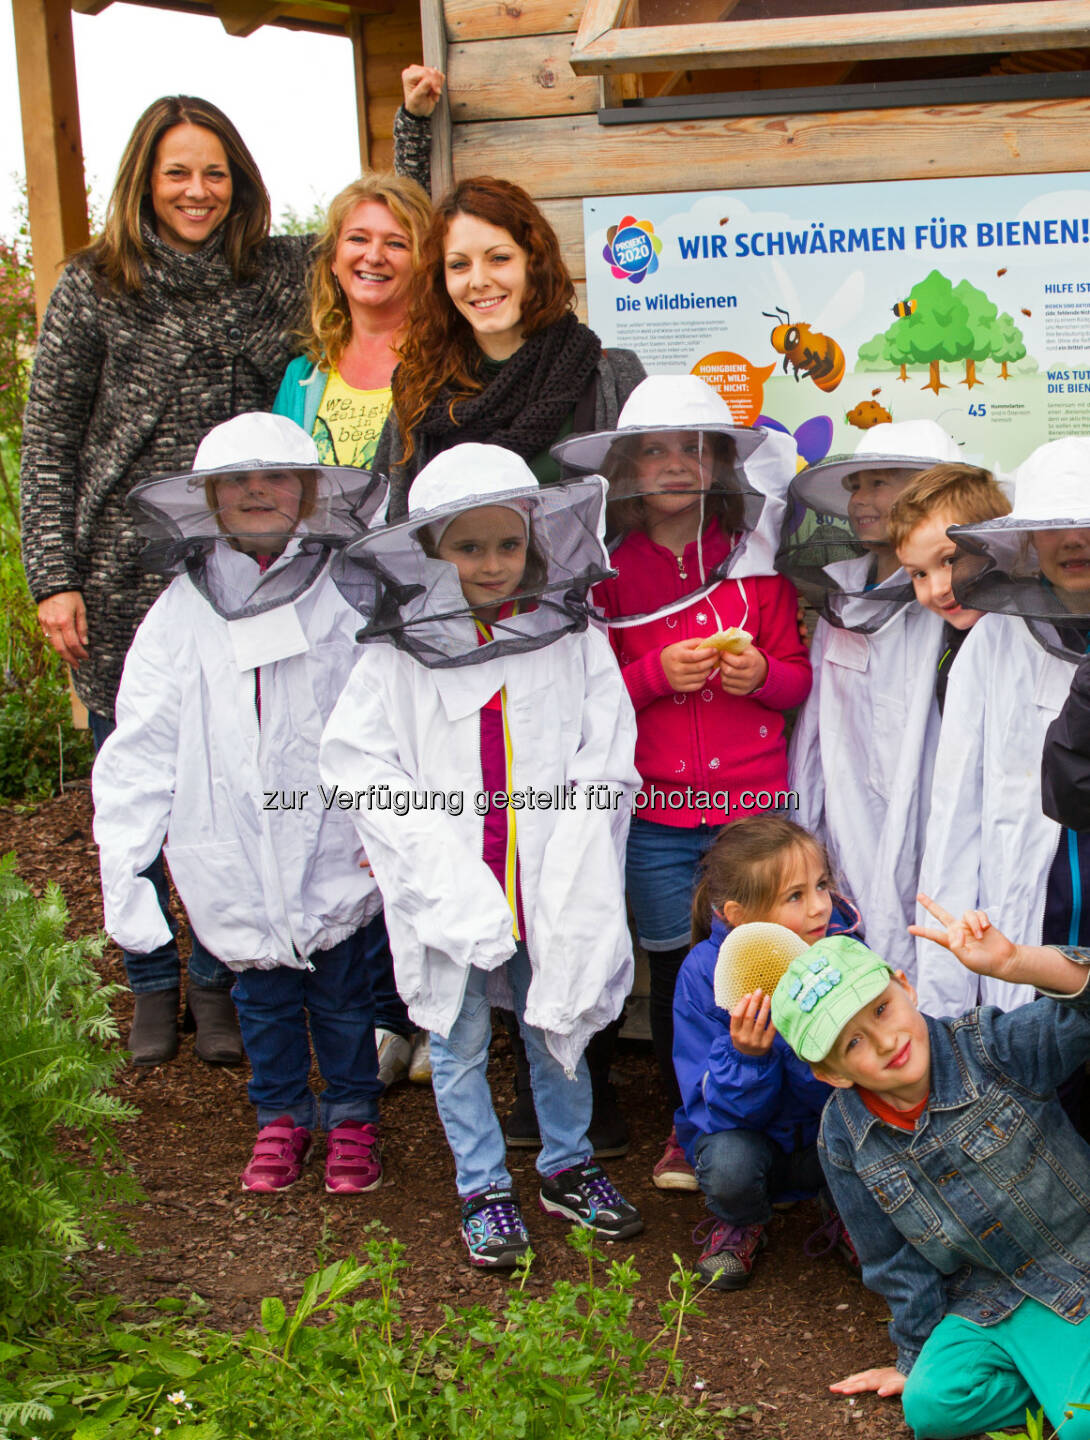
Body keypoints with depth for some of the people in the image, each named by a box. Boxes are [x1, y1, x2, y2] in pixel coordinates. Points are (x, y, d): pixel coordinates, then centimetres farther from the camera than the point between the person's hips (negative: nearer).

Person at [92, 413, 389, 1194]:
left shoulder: (348, 596, -4)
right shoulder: (182, 612, -1)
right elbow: (141, 745, 0)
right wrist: (123, 860, -3)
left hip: (336, 852, -1)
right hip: (234, 857, 2)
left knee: (342, 991, 13)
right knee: (261, 995, 16)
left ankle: (352, 1115, 34)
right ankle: (281, 1115, 37)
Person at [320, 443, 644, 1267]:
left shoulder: (575, 640, 0)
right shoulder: (396, 652, -3)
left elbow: (606, 763, -3)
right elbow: (359, 765, -6)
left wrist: (564, 873, -12)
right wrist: (440, 863, -14)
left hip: (553, 886, 1)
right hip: (448, 890, -1)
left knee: (560, 1029, 15)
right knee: (460, 1042, 10)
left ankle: (568, 1167, 35)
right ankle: (483, 1186, 27)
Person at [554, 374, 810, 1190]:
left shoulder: (758, 559, 5)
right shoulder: (610, 570, 3)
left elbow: (799, 678, 10)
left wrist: (760, 673, -12)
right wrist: (655, 673, -14)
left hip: (755, 805, 0)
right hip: (658, 815, 0)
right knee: (676, 970, 8)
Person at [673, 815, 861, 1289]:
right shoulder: (705, 972, -19)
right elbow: (721, 1110, -19)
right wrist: (746, 1056, -40)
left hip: (826, 1135, 2)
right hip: (743, 1133, -1)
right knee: (729, 1162, -35)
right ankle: (742, 1224, 5)